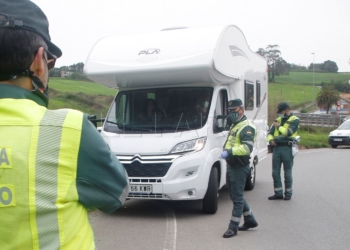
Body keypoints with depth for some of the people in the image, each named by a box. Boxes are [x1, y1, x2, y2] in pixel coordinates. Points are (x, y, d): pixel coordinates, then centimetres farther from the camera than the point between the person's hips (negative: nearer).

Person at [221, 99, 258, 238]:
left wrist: (230, 152, -32)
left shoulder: (247, 127, -13)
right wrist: (226, 151, 7)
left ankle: (233, 227, 4)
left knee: (237, 198, -3)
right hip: (231, 165, 10)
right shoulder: (234, 126, 19)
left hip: (239, 168, -10)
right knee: (236, 196, 17)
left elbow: (248, 147, -26)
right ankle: (250, 220, 30)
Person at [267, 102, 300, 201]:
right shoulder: (278, 120, 17)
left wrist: (278, 126, -8)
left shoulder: (294, 120, -2)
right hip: (276, 148, 6)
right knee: (275, 172, 6)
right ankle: (278, 193, 14)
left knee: (287, 172, 3)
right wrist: (270, 140, -5)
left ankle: (288, 193, 15)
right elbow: (270, 132, 14)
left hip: (287, 148, -6)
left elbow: (288, 132, -17)